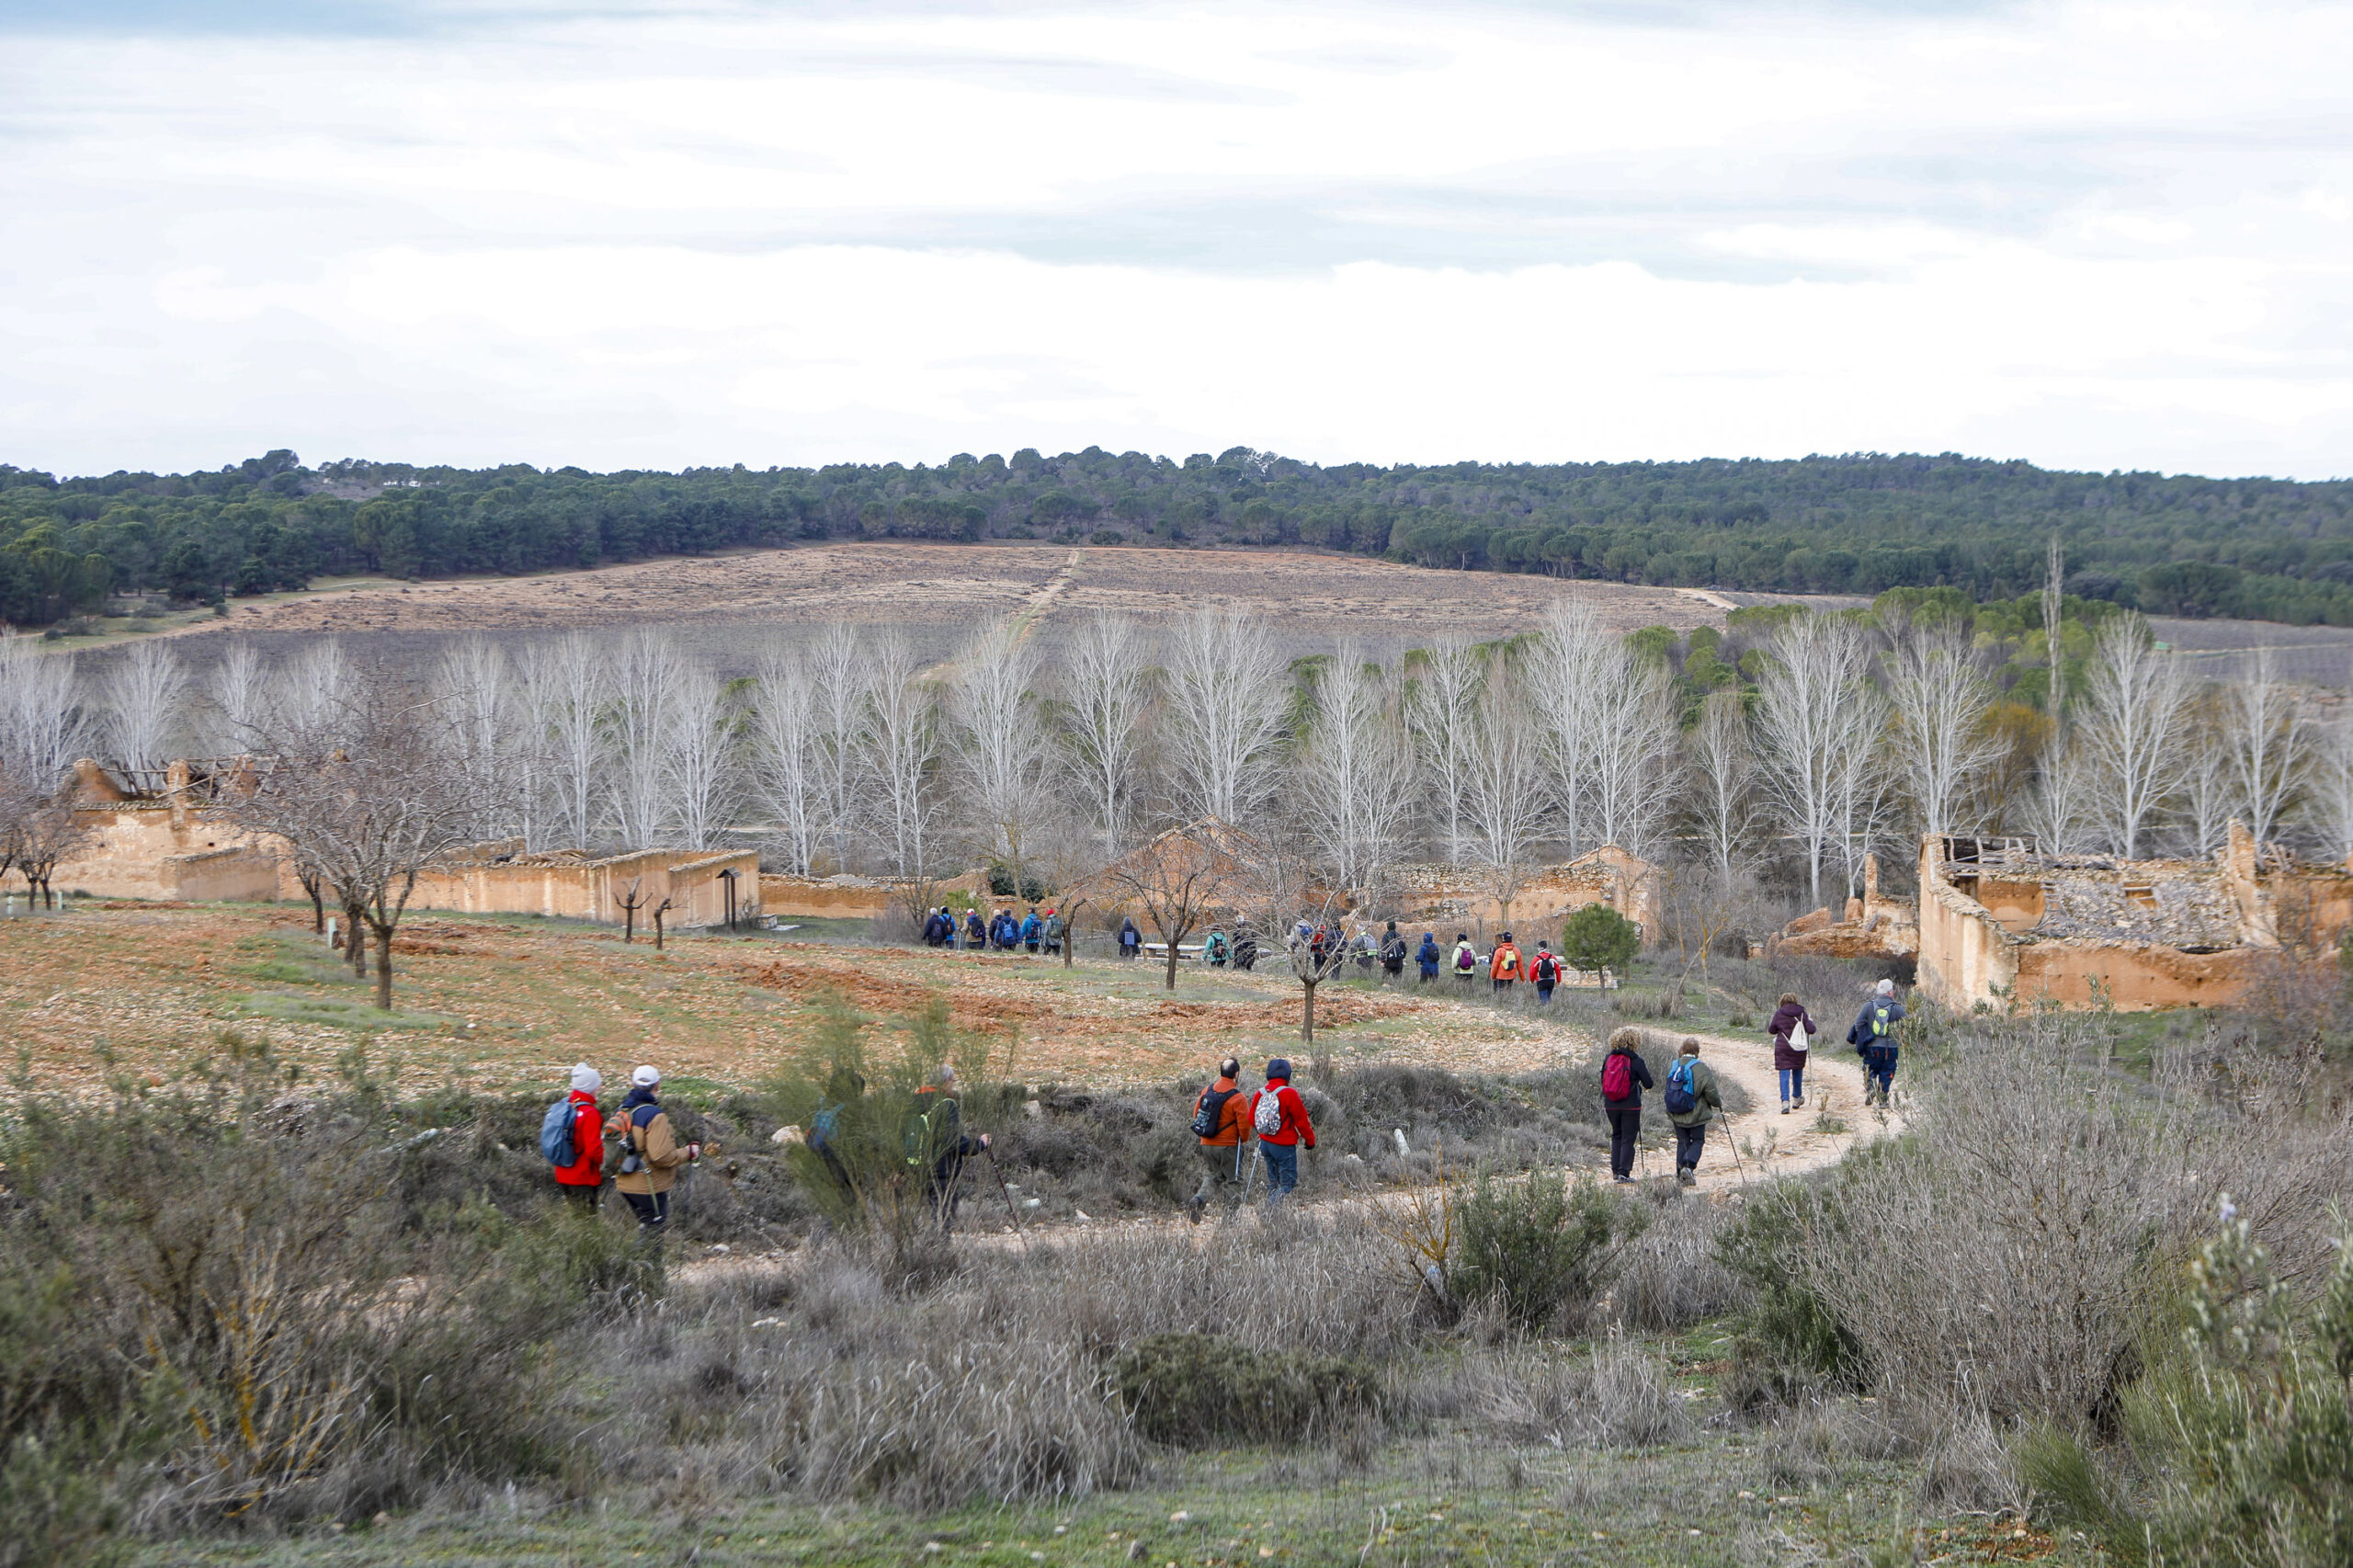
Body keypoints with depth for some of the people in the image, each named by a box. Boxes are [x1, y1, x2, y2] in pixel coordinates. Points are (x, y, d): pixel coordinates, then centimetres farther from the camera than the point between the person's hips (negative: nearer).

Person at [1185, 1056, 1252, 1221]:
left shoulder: (1206, 1091, 2)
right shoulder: (1238, 1098, -15)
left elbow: (1196, 1114, 9)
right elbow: (1244, 1124, -15)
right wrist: (1244, 1141, 5)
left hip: (1207, 1145, 5)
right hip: (1229, 1146, -5)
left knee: (1210, 1178, 15)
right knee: (1233, 1183, 8)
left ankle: (1198, 1200, -11)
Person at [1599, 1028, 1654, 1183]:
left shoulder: (1608, 1058, 2)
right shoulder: (1636, 1061, -10)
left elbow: (1603, 1081, 10)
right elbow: (1648, 1084, -6)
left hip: (1611, 1105, 4)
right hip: (1630, 1106, -4)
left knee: (1616, 1136, 19)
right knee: (1628, 1138, 3)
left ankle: (1615, 1171, 16)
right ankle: (1624, 1172, -2)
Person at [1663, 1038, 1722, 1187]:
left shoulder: (1672, 1067, 1)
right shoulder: (1701, 1069, -14)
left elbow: (1667, 1090, 12)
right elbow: (1711, 1093, -13)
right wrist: (1718, 1103, 8)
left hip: (1676, 1115, 4)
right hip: (1696, 1114, -4)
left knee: (1682, 1142, 15)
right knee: (1698, 1141, 8)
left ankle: (1680, 1171, 12)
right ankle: (1689, 1166, -13)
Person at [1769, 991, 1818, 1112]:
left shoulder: (1779, 1014, -5)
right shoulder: (1802, 1014, -3)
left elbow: (1771, 1030, 4)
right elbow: (1811, 1030, -4)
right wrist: (1810, 1020, 16)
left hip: (1783, 1048, -2)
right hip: (1799, 1048, 2)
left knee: (1784, 1074, -2)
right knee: (1797, 1073, 19)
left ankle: (1785, 1101, -17)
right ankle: (1797, 1099, 33)